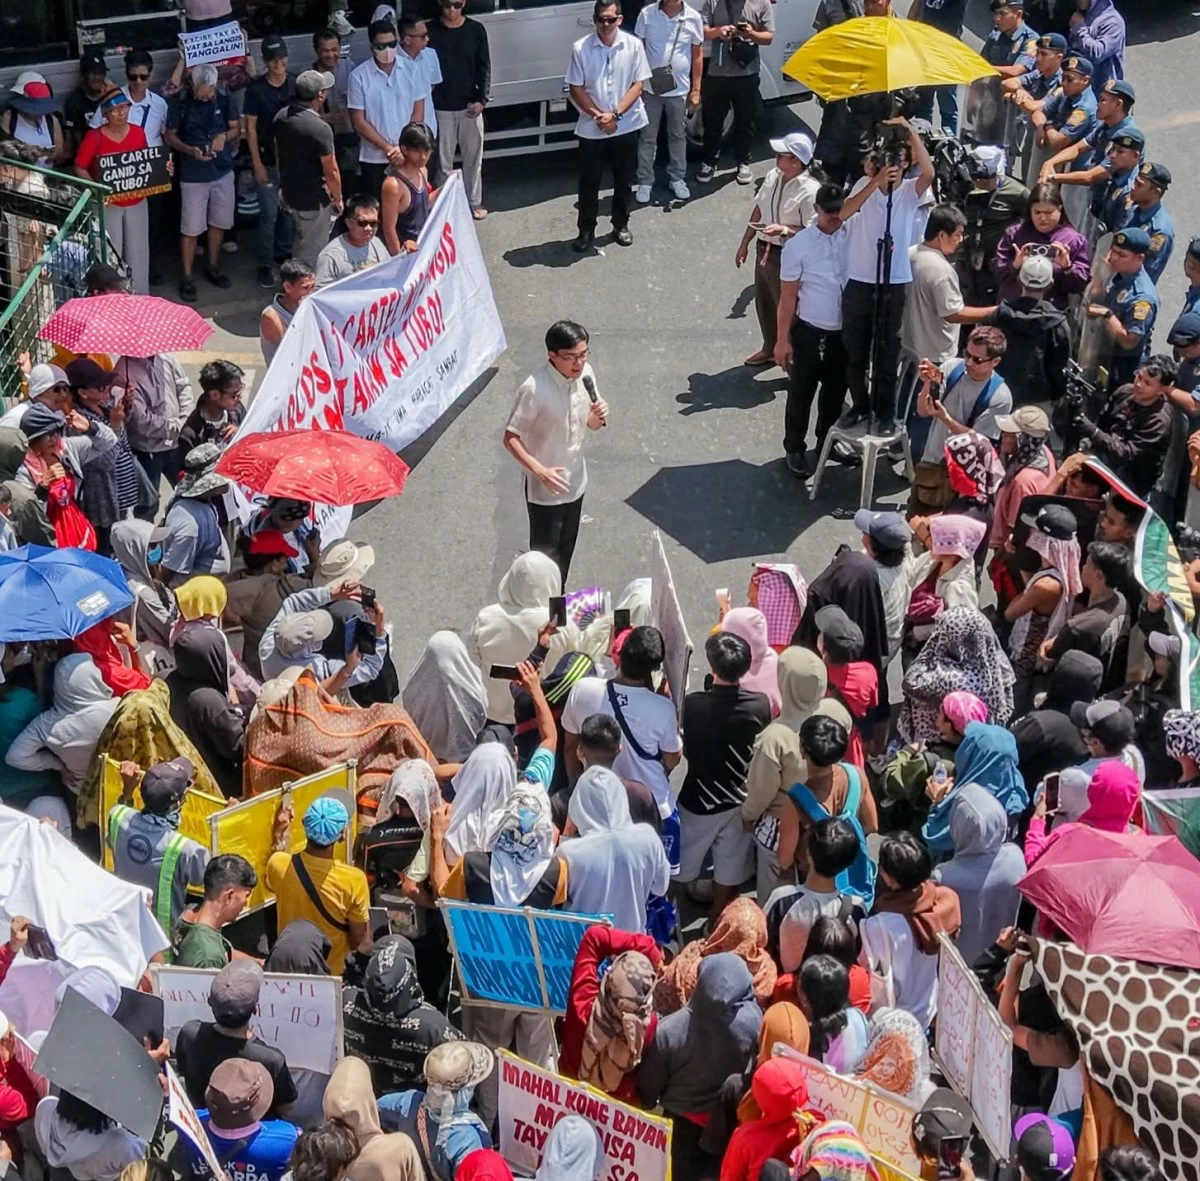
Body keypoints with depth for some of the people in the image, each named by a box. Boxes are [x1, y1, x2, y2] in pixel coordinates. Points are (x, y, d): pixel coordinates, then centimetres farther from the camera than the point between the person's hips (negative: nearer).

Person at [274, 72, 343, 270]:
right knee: (311, 252, 7)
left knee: (300, 242, 26)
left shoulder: (281, 117, -3)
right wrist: (338, 199, -4)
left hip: (289, 192, 8)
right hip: (314, 199, -8)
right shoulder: (320, 129, -26)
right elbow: (331, 171, -20)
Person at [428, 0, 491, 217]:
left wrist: (482, 99, -8)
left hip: (470, 105, 1)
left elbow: (485, 68, 2)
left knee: (473, 157, 11)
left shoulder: (476, 30, -2)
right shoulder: (431, 32, -6)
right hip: (441, 107, -1)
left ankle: (474, 202, 25)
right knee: (444, 159, 6)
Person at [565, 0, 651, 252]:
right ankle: (586, 230, 20)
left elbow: (637, 85, -5)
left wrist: (615, 114, -15)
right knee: (589, 182, 7)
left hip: (625, 126, 1)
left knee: (624, 180, 12)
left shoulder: (634, 45, -7)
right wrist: (598, 116, -14)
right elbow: (575, 89, -5)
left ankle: (620, 225, 29)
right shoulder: (581, 48, -9)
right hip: (591, 128, -1)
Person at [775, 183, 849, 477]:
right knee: (801, 393, 8)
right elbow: (788, 296, -7)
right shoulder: (798, 245, -11)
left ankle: (827, 439, 38)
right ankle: (794, 449, 22)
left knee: (836, 390, 19)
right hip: (810, 331, -3)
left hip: (845, 331, 3)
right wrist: (782, 339, -8)